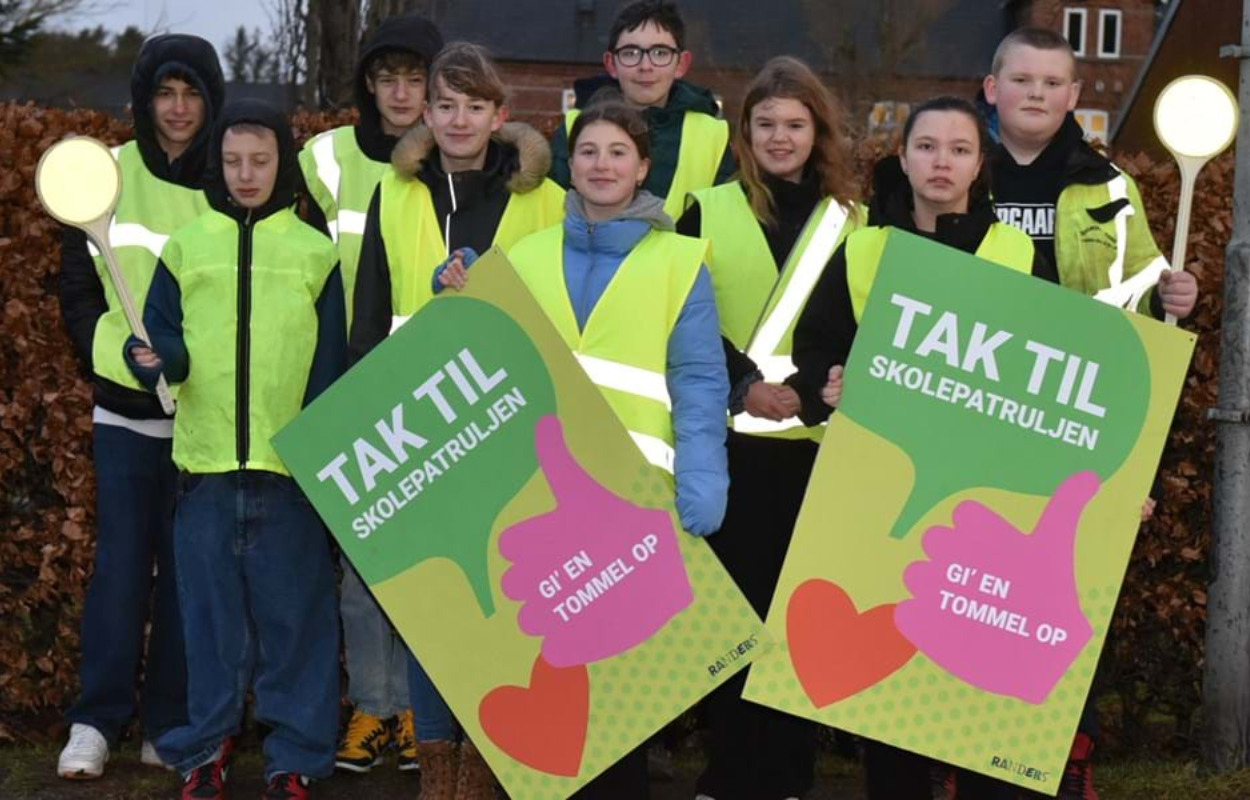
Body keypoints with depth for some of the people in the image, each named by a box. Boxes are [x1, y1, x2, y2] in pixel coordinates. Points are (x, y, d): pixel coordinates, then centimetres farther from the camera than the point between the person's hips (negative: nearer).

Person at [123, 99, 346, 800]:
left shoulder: (315, 253, 5)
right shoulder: (187, 248, 8)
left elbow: (330, 368, 5)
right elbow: (161, 334, 8)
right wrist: (157, 356, -15)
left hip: (291, 466, -1)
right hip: (205, 461, 1)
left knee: (294, 613, 3)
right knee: (211, 611, 7)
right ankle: (206, 744, 20)